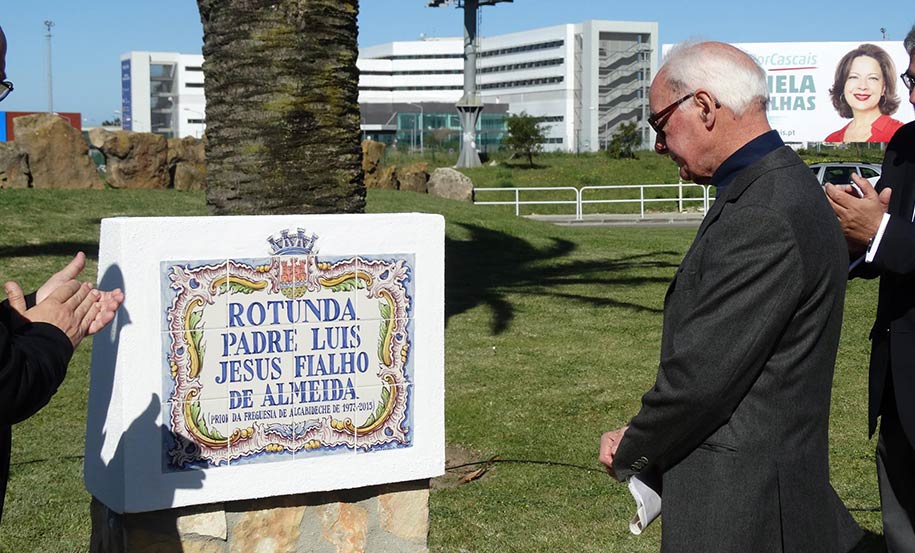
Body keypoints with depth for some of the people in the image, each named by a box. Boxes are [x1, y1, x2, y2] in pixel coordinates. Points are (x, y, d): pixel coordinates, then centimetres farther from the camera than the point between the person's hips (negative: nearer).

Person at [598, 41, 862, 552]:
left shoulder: (762, 218, -22)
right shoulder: (784, 187, 10)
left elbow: (700, 375, -22)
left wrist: (629, 453, -5)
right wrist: (643, 439, 7)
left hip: (740, 508, -9)